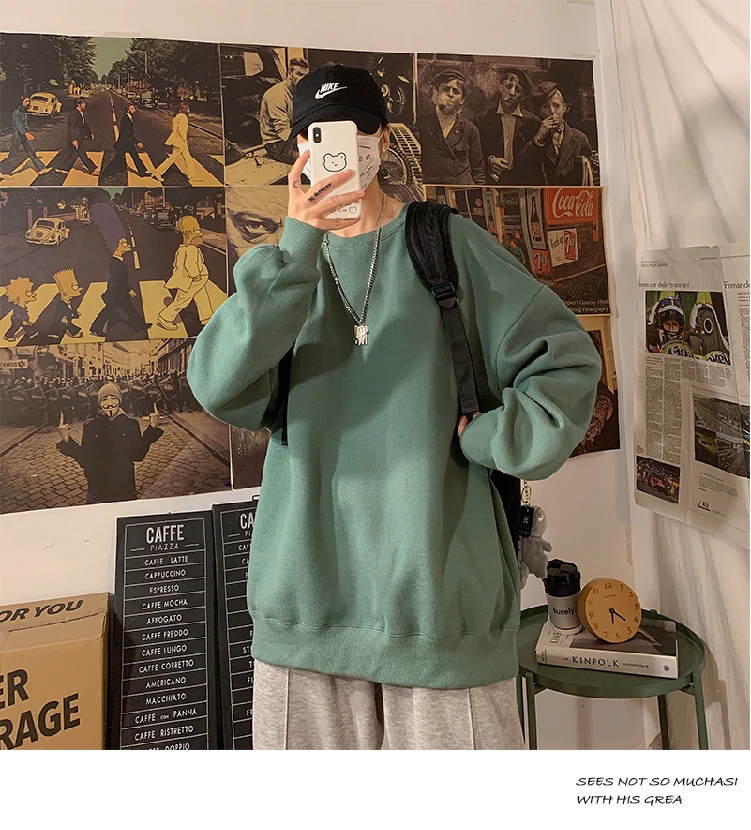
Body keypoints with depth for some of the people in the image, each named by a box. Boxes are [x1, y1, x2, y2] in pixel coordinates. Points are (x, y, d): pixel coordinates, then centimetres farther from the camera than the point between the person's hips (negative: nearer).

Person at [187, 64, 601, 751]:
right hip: (308, 584, 2)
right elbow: (218, 385, -9)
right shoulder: (285, 264, 10)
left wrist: (488, 440, -6)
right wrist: (296, 245, -16)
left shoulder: (449, 244, 4)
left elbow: (566, 359, 5)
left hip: (439, 579, -1)